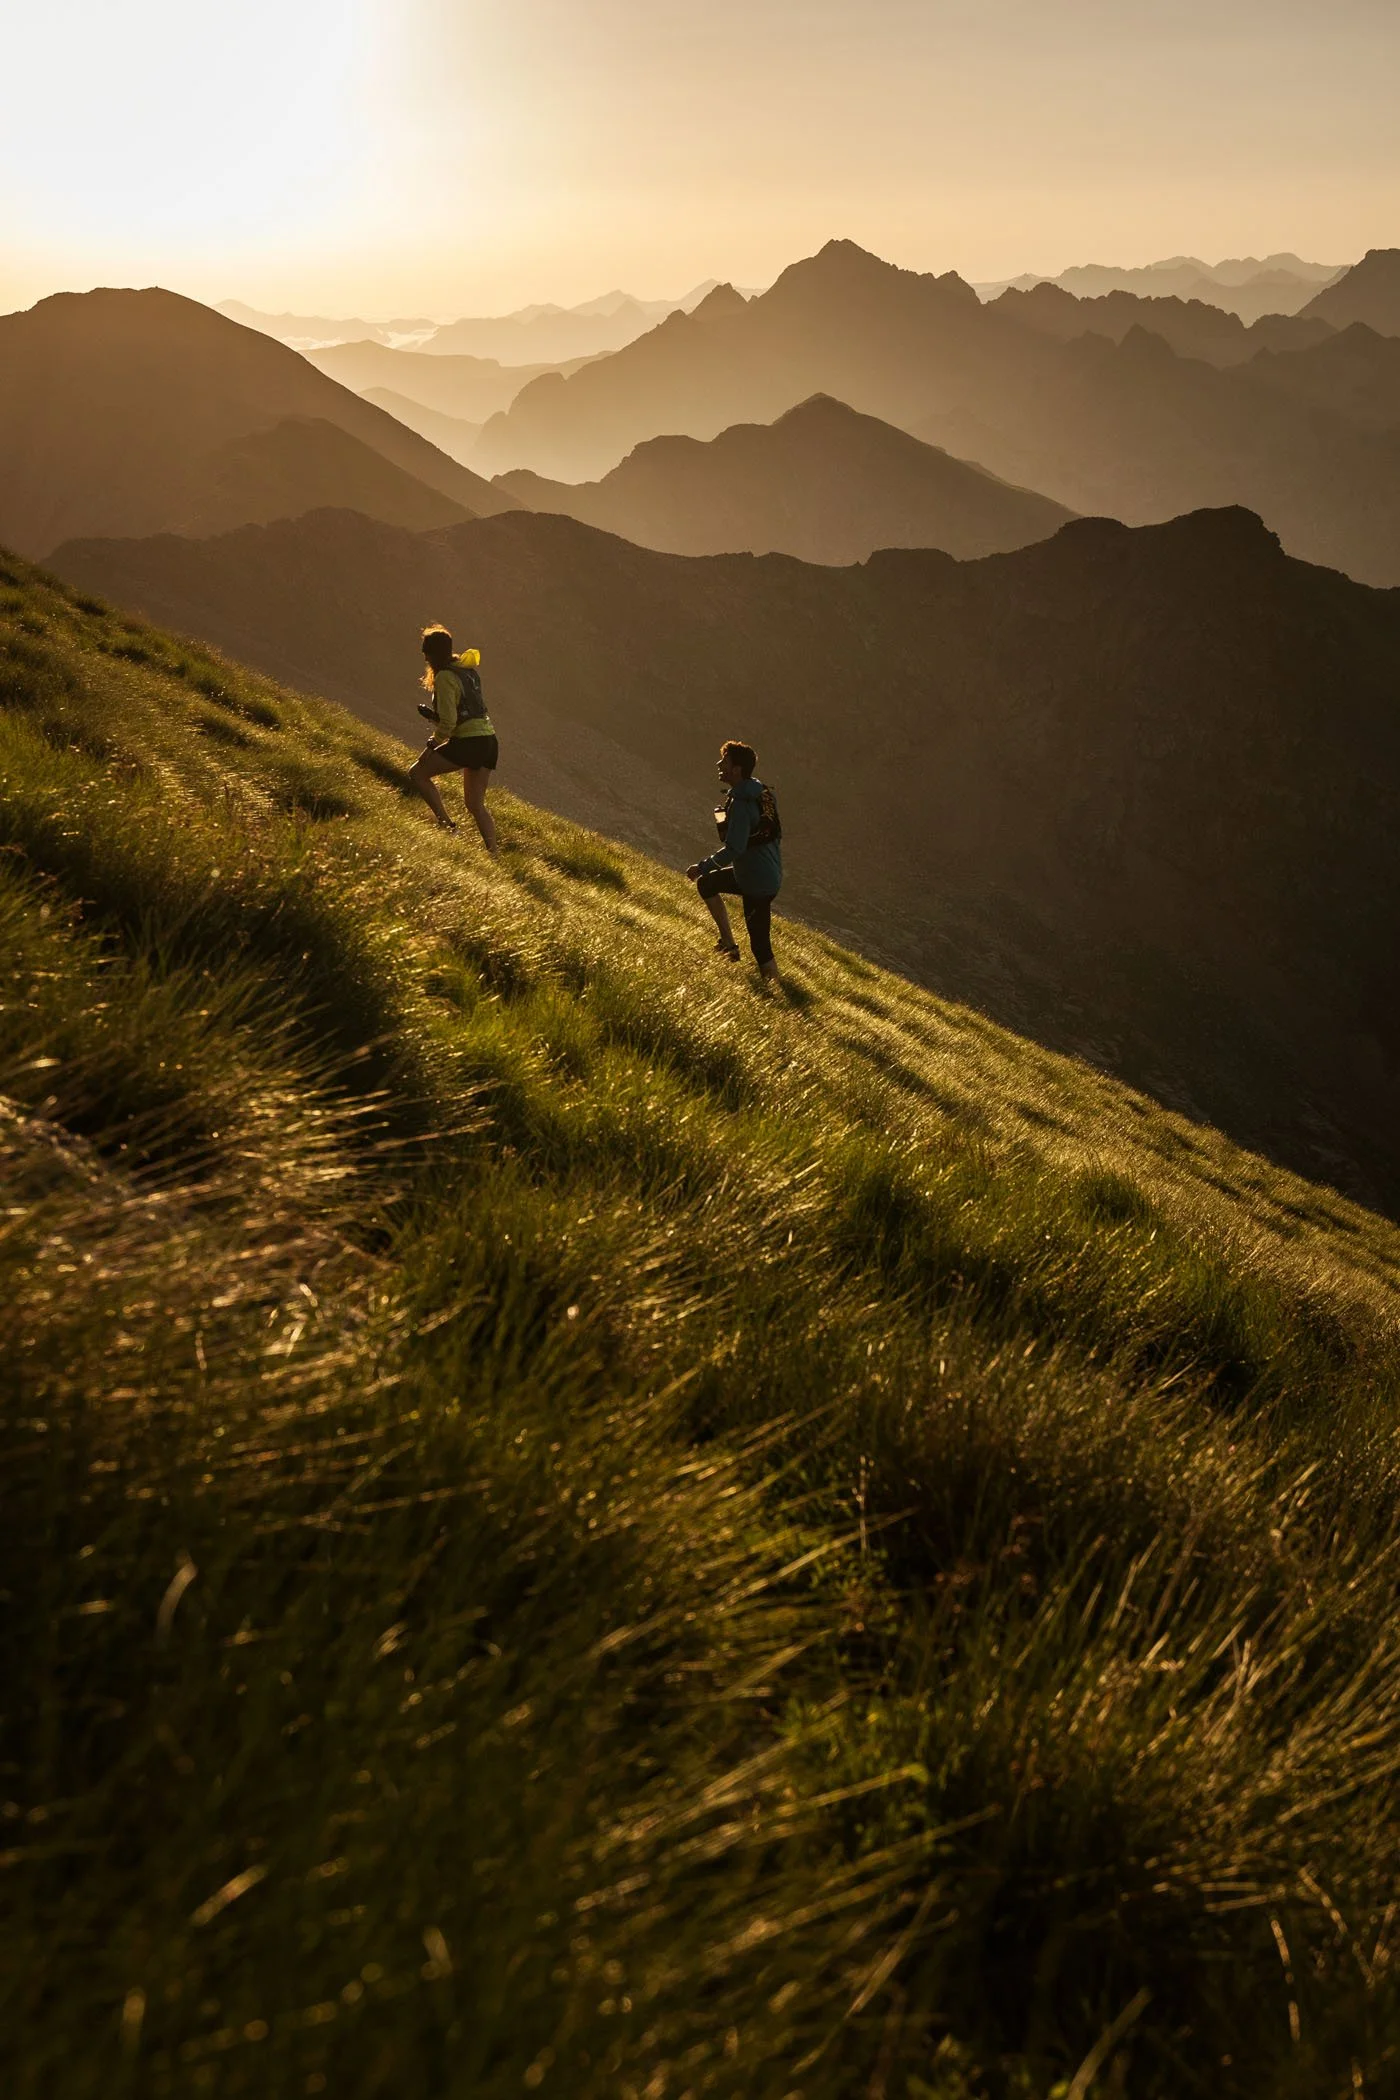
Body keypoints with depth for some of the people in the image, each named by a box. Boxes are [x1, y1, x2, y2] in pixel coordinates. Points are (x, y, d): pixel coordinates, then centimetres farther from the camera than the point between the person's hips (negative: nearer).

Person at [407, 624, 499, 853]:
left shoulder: (445, 677, -12)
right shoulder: (467, 668, 14)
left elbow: (448, 722, -16)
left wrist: (432, 744, -2)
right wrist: (432, 714, 16)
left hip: (468, 742, -8)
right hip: (489, 742, 8)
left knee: (417, 772, 5)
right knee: (475, 804, 14)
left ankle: (447, 824, -3)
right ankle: (493, 852, 5)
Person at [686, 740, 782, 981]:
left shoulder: (741, 803, -24)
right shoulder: (761, 792, 4)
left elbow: (734, 849, -29)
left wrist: (702, 867, -18)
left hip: (757, 883, -10)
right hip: (771, 873, 10)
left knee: (760, 946, -3)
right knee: (706, 884, 24)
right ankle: (728, 943, 26)